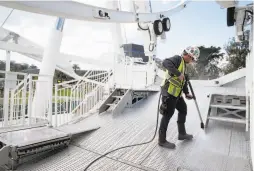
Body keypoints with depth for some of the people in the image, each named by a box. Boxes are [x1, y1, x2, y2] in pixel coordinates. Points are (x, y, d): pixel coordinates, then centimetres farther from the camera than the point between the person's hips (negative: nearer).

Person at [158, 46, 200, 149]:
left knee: (183, 109, 21)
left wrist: (187, 93, 17)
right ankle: (162, 140, 14)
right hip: (169, 92, -10)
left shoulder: (184, 64, 19)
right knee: (167, 115, -2)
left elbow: (183, 81, 24)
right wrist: (178, 73, -32)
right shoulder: (178, 59, -10)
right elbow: (165, 63, -31)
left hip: (176, 93, 10)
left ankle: (182, 134, 38)